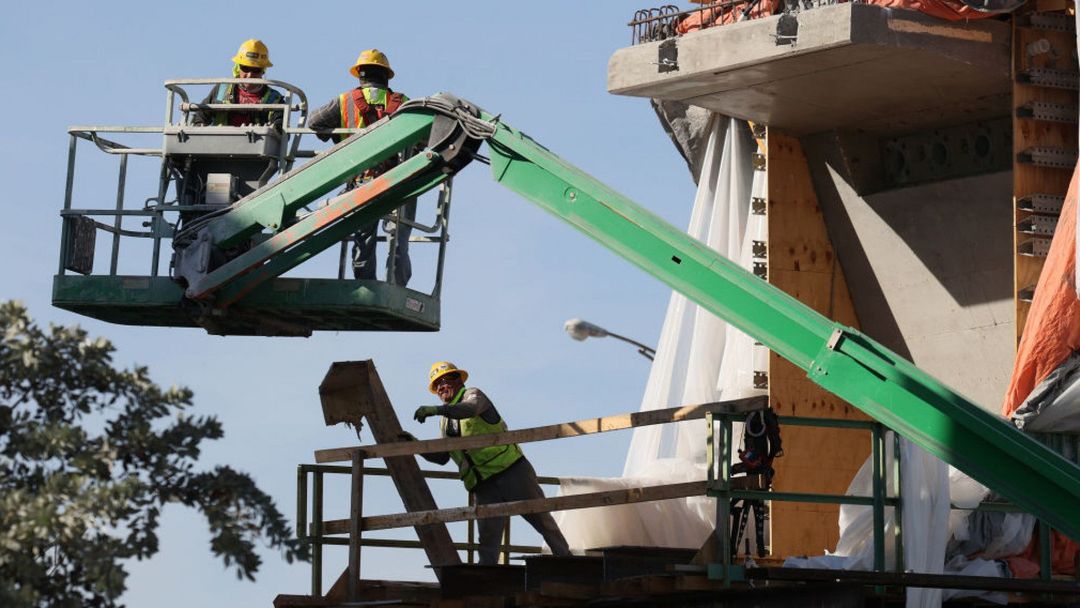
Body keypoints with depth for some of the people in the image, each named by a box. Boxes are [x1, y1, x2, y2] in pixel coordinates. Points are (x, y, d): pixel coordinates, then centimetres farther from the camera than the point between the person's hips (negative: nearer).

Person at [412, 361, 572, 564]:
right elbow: (442, 457, 18)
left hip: (512, 470, -5)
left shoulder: (473, 394, -2)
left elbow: (471, 409, -28)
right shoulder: (445, 421, 18)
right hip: (485, 485, 5)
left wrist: (436, 409, -42)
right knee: (488, 536, -8)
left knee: (542, 519, 3)